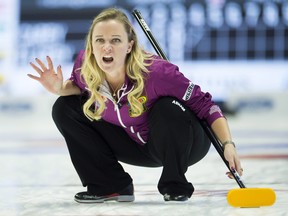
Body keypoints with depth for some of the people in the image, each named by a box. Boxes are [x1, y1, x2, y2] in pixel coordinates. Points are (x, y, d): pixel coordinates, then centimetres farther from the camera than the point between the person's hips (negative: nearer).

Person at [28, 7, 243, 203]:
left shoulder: (156, 72, -33)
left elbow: (205, 105, -25)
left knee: (169, 109, -38)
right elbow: (78, 85, 5)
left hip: (182, 144, -5)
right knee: (65, 108, -7)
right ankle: (112, 186, 0)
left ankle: (175, 186, -11)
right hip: (137, 145, 5)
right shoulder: (85, 64, -20)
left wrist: (228, 145, -36)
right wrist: (60, 88, -18)